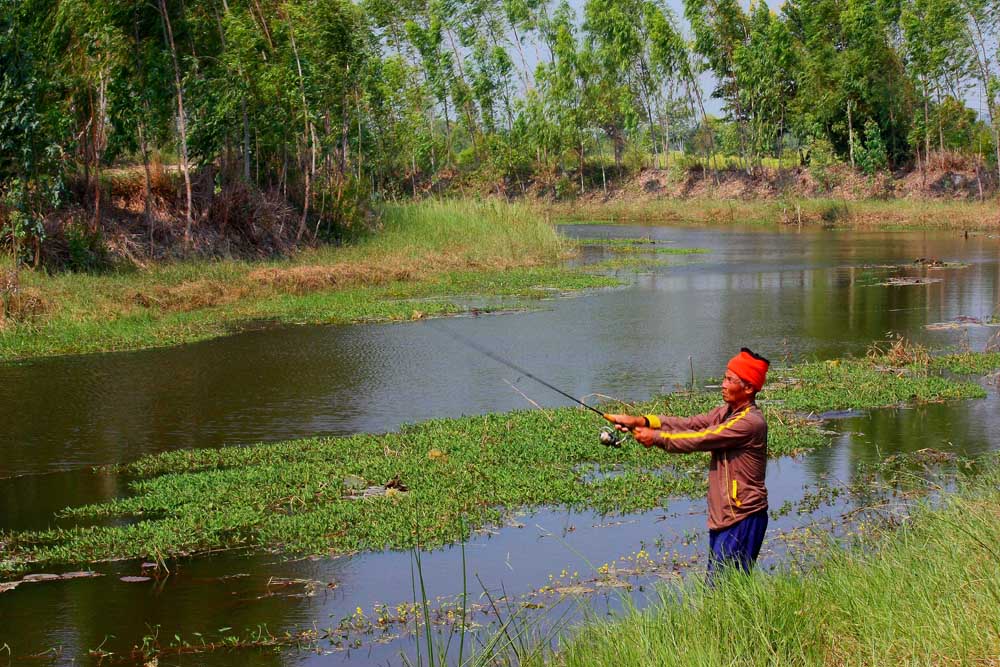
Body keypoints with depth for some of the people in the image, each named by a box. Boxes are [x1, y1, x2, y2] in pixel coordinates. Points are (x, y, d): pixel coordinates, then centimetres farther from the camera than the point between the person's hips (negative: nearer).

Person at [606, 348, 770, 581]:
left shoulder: (751, 422, -19)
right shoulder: (726, 412, 12)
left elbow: (700, 439, -18)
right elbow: (689, 424, 4)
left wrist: (656, 437, -9)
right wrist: (640, 421, -7)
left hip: (742, 518, -9)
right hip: (722, 516, 9)